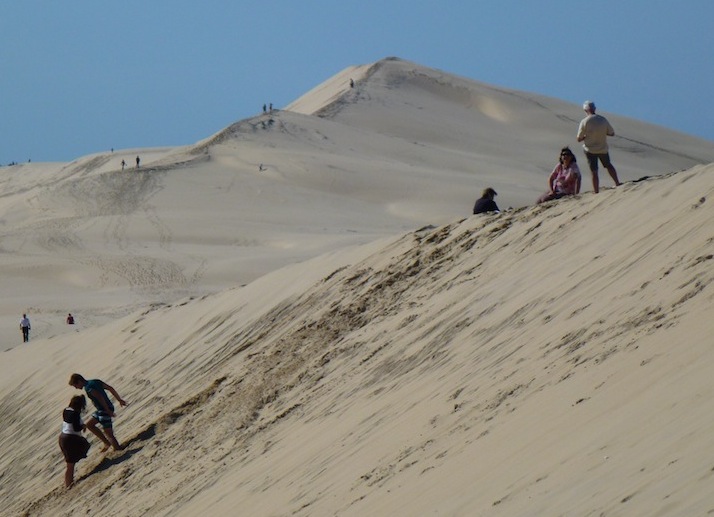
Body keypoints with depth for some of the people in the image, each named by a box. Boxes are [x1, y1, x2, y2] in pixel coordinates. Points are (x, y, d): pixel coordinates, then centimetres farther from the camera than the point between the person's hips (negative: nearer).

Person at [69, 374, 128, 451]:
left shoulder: (88, 388, -17)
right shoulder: (95, 381, 11)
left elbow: (100, 397, -27)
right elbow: (110, 388, 13)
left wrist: (108, 410, -25)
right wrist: (119, 399, 17)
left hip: (104, 410, -10)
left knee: (108, 434, -2)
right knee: (89, 424, 20)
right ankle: (107, 443, 23)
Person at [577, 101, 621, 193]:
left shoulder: (584, 122, -16)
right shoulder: (603, 120, -8)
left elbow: (579, 139, -11)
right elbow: (612, 133, 1)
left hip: (590, 150, -3)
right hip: (603, 148, 3)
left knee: (594, 172, 4)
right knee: (608, 165, 26)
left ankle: (596, 192, 5)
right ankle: (617, 184, 30)